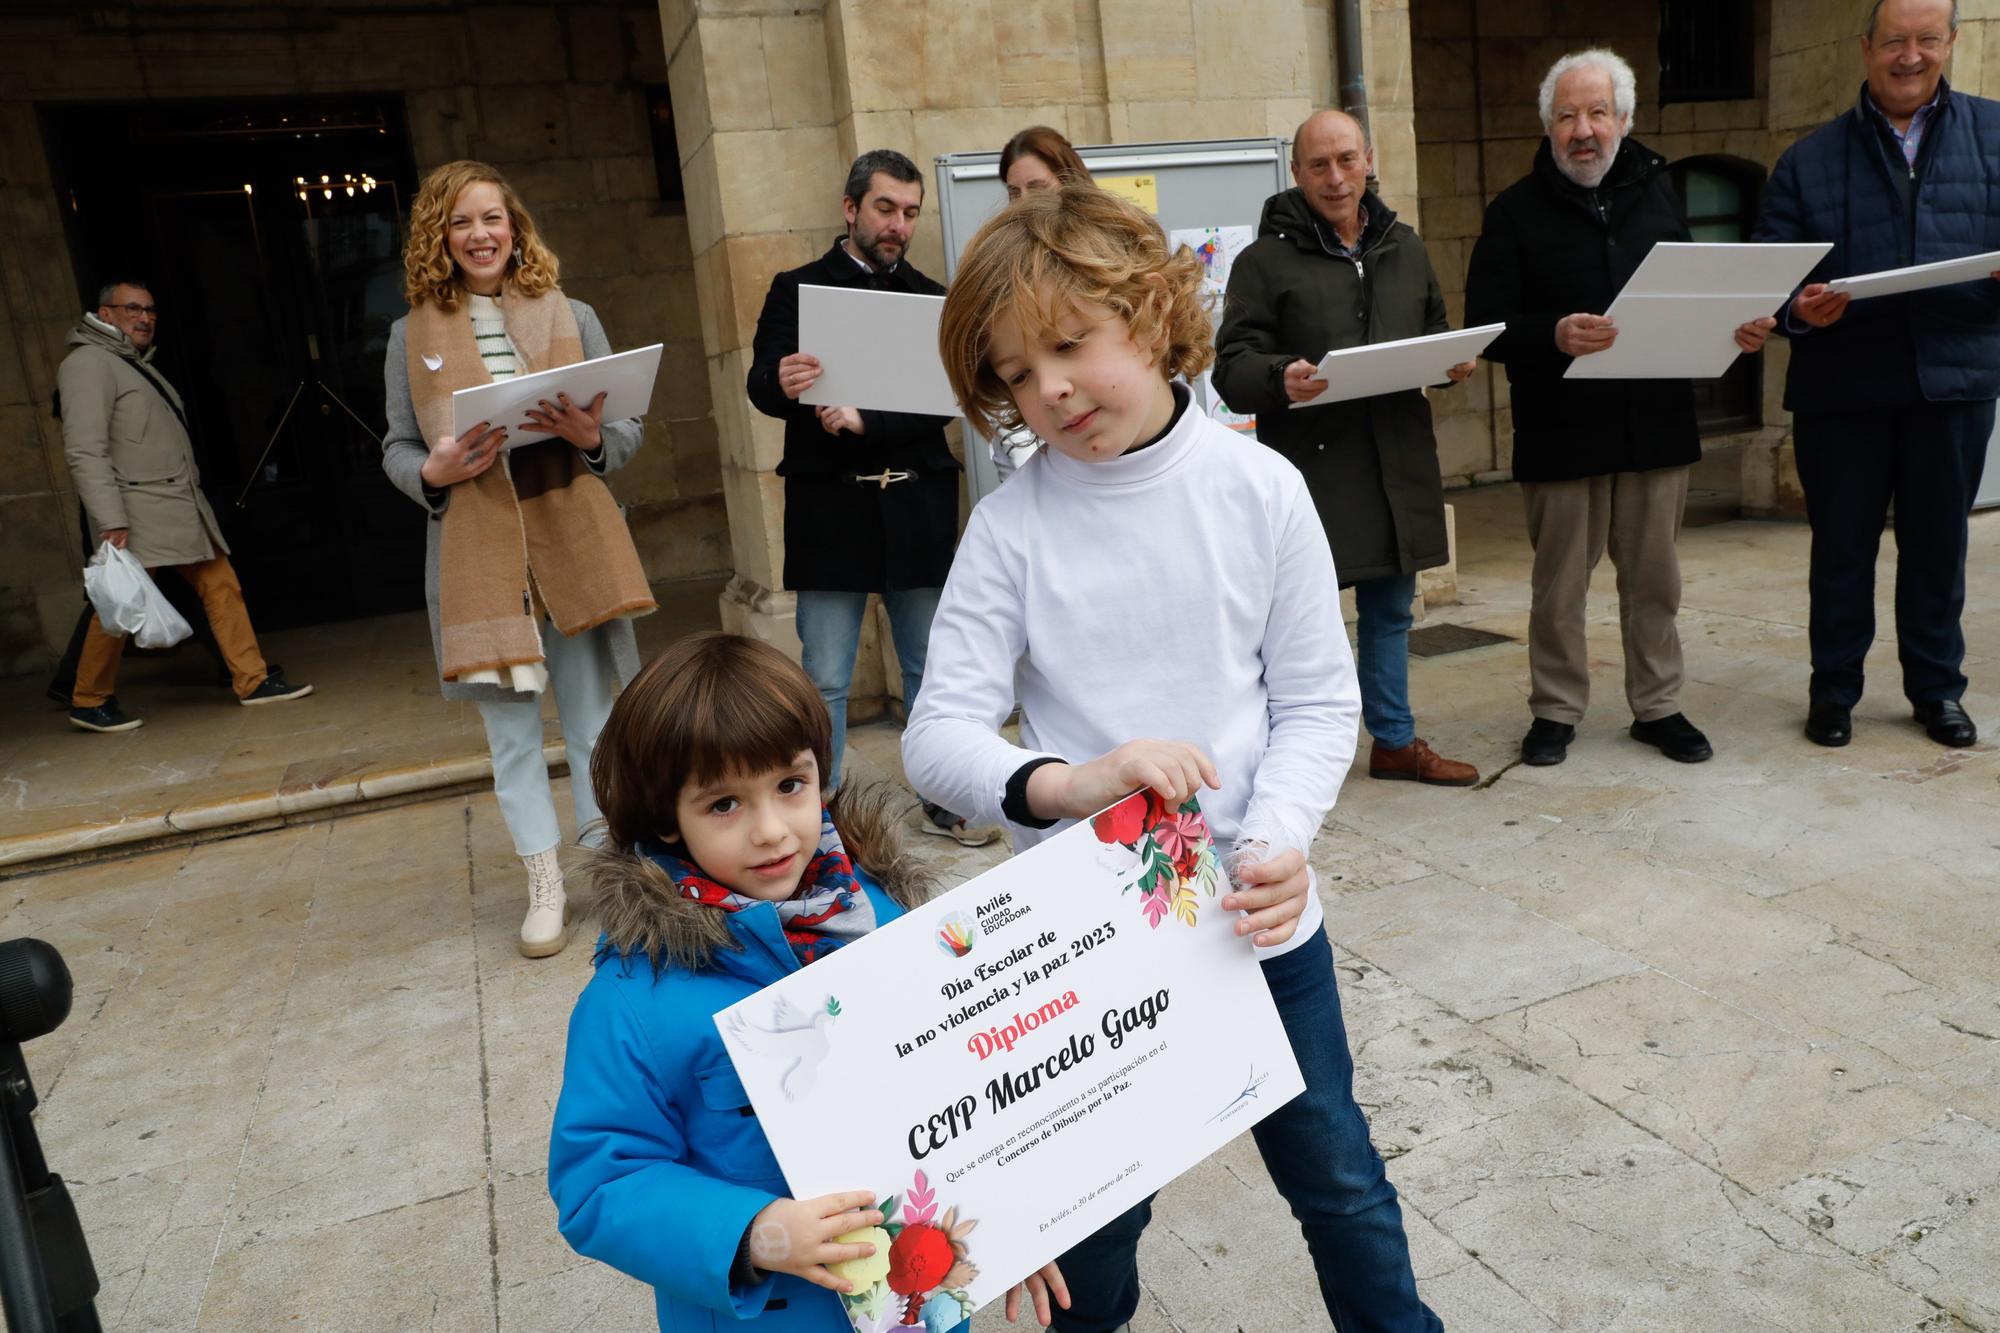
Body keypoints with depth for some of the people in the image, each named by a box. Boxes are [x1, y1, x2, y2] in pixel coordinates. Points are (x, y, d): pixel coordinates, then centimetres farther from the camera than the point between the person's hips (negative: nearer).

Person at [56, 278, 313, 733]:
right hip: (137, 516, -9)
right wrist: (110, 521, -23)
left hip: (183, 509, 9)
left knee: (221, 586, 4)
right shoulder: (89, 363, -6)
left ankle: (252, 681, 7)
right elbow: (84, 451, -16)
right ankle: (89, 703, 6)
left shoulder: (138, 366, 23)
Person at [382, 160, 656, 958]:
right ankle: (545, 890, 20)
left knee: (593, 719, 7)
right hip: (476, 554, 0)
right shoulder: (413, 334, 7)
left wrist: (593, 438, -15)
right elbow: (396, 447, 9)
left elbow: (629, 429, 7)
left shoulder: (571, 317, 7)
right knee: (511, 732, 6)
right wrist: (432, 472, -13)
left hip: (573, 542, 0)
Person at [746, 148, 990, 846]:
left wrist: (866, 422, -18)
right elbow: (761, 387, -4)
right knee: (824, 680, 2)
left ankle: (945, 800, 24)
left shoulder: (931, 299, 11)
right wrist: (781, 383, -29)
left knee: (933, 669, 10)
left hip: (919, 508, 2)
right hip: (831, 508, -2)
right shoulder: (796, 289, 6)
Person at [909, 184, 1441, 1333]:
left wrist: (1277, 840, -21)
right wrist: (1068, 784, -32)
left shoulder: (1259, 487, -8)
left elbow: (1320, 702, -4)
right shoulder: (1013, 525, -10)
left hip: (1260, 918, 1)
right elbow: (940, 735, -13)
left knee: (1340, 1183, 20)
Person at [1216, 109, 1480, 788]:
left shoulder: (1404, 247, 15)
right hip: (1310, 465, -6)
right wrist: (1279, 379, -29)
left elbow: (1435, 331, 25)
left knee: (1390, 609, 16)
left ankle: (1395, 741, 31)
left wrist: (1453, 362, 2)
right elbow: (1231, 367, -8)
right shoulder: (1266, 259, -3)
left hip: (1397, 462, 6)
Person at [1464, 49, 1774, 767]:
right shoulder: (1516, 211, -1)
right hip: (1560, 432, -3)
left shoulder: (1657, 191, 12)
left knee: (1655, 579, 11)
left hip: (1657, 421, 4)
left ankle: (1658, 706, 25)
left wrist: (1738, 328, -3)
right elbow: (1486, 327, -8)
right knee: (1559, 583, 4)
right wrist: (1554, 336, -26)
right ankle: (1556, 710, 19)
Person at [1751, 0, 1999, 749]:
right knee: (1840, 547, 7)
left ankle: (1937, 687, 25)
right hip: (1842, 386, -1)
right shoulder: (1810, 160, 6)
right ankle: (1833, 691, 19)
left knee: (1939, 543, 11)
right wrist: (1797, 309, -20)